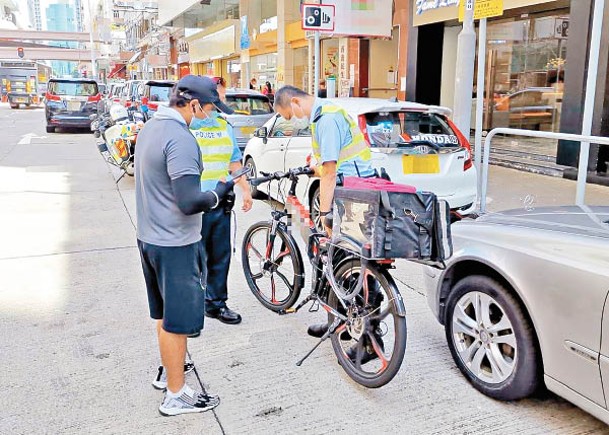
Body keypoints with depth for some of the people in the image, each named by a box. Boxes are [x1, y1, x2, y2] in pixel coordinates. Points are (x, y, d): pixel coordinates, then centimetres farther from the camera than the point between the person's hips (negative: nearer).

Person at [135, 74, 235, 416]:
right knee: (177, 320, 3)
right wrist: (218, 194, -11)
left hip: (149, 237, 10)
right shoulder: (181, 139, -22)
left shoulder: (150, 127, 9)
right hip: (176, 244, -9)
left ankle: (168, 370, 40)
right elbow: (189, 202, -28)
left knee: (165, 314, 23)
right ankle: (176, 395, 16)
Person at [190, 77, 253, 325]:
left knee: (220, 257, 12)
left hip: (221, 204, 5)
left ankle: (216, 303, 27)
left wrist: (245, 189, 13)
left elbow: (234, 161, 20)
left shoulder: (224, 126, 14)